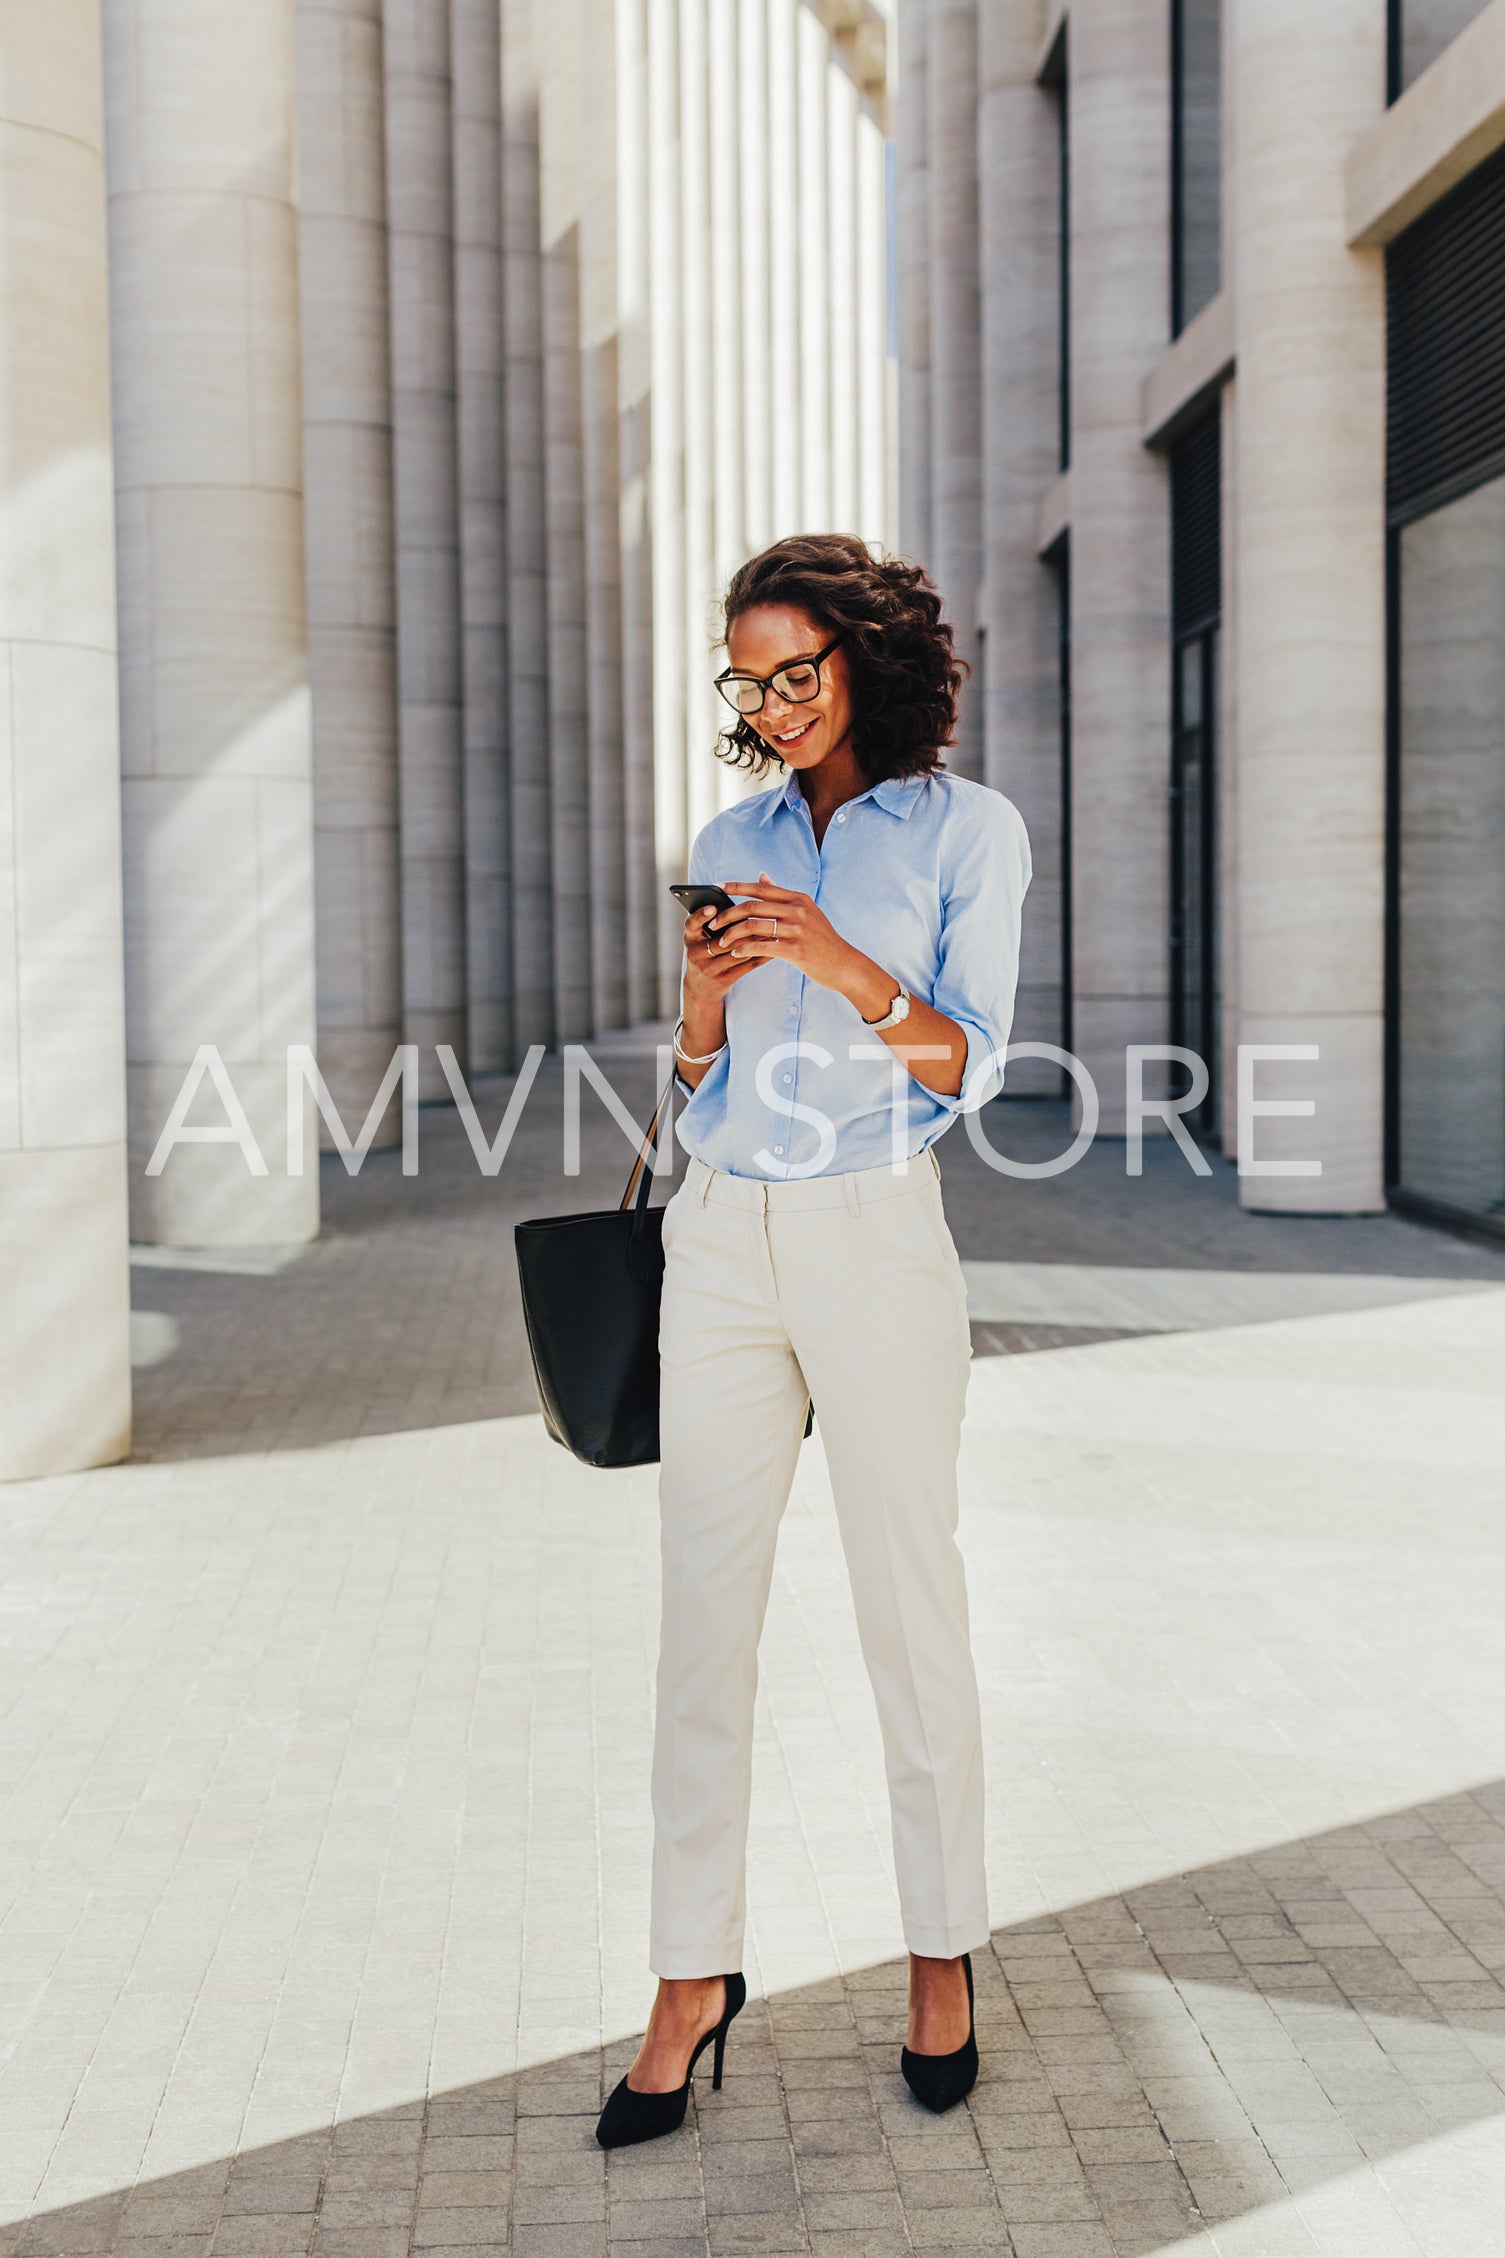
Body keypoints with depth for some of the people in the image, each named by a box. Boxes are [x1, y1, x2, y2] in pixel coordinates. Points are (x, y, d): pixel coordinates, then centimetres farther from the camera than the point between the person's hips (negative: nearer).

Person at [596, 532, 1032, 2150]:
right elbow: (699, 1076, 12)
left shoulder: (968, 827, -1)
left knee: (910, 1609, 3)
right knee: (705, 1614, 3)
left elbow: (969, 1066, -7)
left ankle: (943, 1957, 21)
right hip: (721, 1238, 4)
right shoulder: (732, 840, 12)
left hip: (874, 1238, -4)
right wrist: (704, 994, -9)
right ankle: (694, 1976, 13)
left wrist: (842, 964, -22)